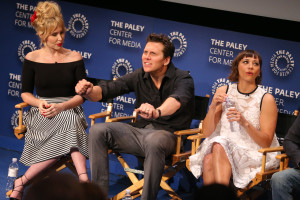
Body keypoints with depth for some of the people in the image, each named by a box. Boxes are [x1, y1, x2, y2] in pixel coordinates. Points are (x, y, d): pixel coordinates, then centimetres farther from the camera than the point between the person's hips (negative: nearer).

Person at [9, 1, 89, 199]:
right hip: (42, 115, -1)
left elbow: (82, 95, 3)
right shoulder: (32, 58, 8)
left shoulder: (74, 58, 7)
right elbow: (25, 93, 11)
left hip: (69, 110, 1)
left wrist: (60, 107, -16)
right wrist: (39, 103, -12)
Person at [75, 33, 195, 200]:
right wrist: (90, 92, -27)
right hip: (140, 130, 6)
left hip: (168, 134, -6)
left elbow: (177, 99, -32)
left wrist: (157, 111, -55)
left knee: (154, 140, -41)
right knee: (98, 131, -13)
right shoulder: (139, 76, 9)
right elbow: (109, 88, -2)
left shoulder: (183, 79, -8)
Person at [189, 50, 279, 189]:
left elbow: (266, 142, -7)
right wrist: (213, 107, -12)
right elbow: (206, 133, 6)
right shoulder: (223, 91, 8)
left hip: (253, 155, -3)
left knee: (219, 147, -33)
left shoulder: (266, 99, -3)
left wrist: (245, 123, -22)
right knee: (208, 160, -32)